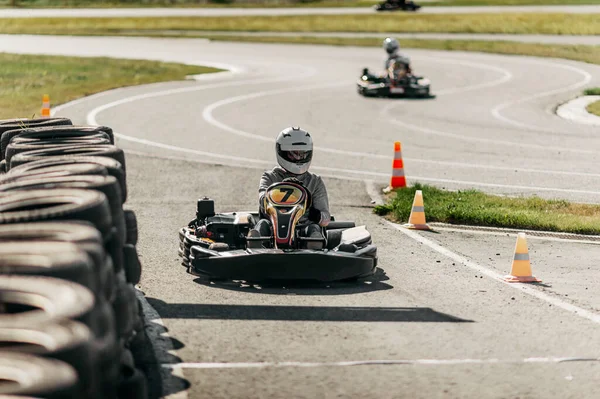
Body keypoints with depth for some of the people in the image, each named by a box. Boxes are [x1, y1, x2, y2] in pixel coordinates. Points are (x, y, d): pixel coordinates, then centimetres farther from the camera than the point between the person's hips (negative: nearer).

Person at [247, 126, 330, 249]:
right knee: (263, 223, -31)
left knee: (313, 228, -32)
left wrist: (317, 216, -16)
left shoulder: (315, 182, 18)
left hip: (302, 226, 1)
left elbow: (326, 218, 9)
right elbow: (264, 200, -7)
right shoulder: (270, 177, 15)